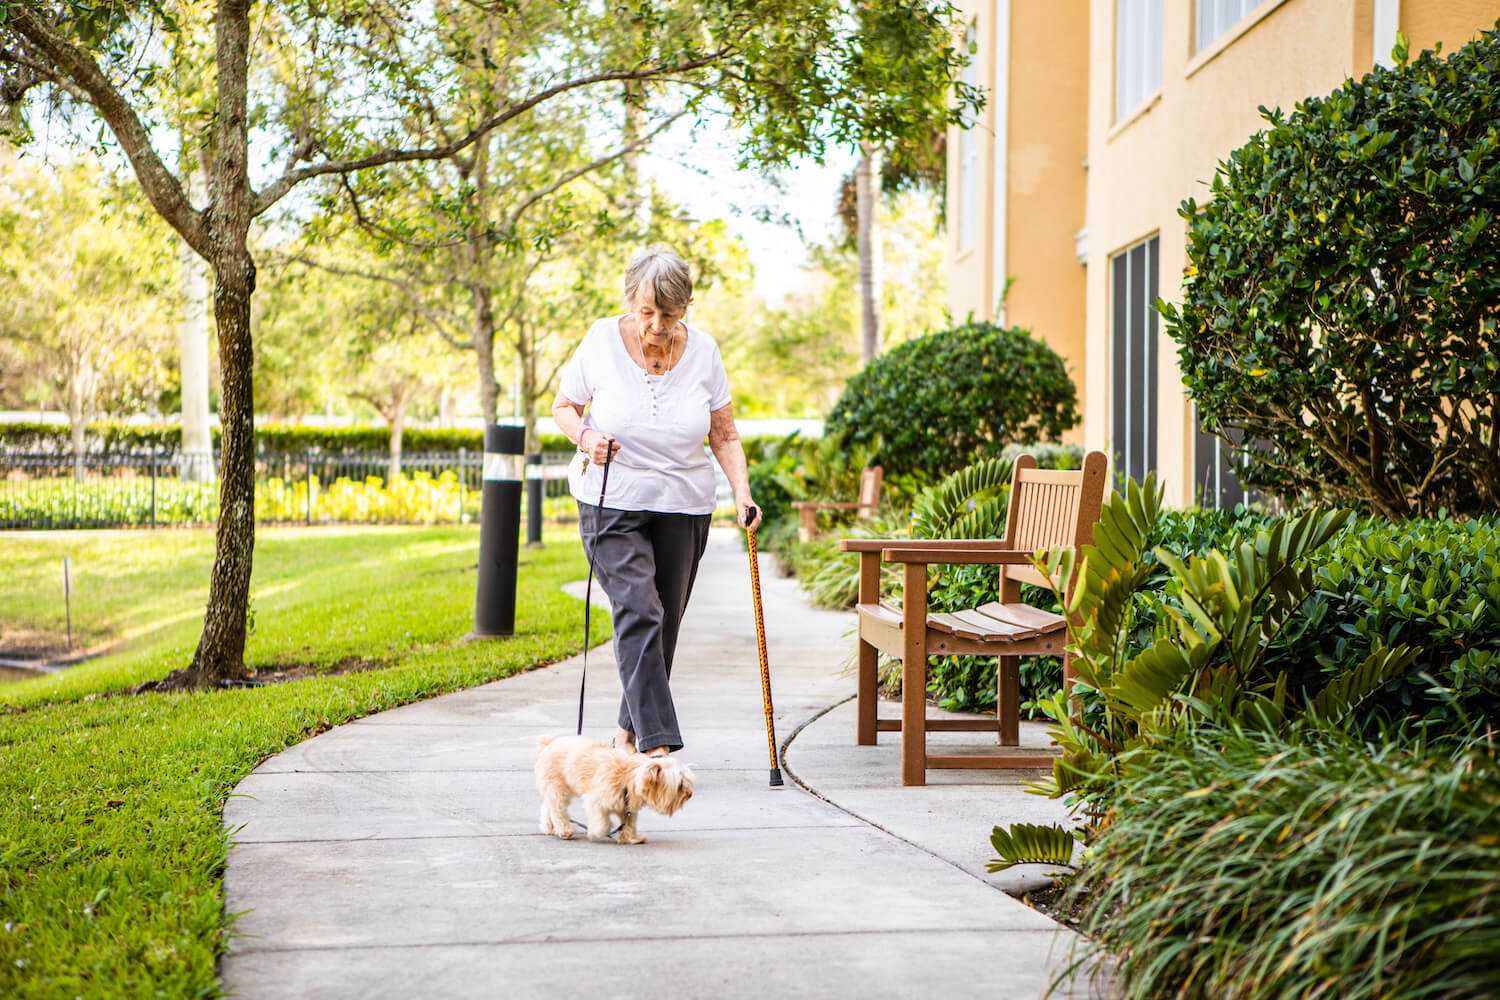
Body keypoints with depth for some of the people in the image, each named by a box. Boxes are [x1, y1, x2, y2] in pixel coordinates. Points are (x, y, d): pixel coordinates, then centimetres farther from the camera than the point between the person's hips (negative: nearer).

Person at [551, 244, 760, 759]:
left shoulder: (703, 352, -2)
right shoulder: (602, 340, -7)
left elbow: (724, 435, 3)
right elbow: (563, 406, 4)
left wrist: (742, 493, -11)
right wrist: (586, 437, -17)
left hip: (683, 505, 3)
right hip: (612, 503, -3)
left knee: (665, 624, 7)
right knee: (639, 613, -16)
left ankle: (628, 730, 25)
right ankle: (656, 741, -19)